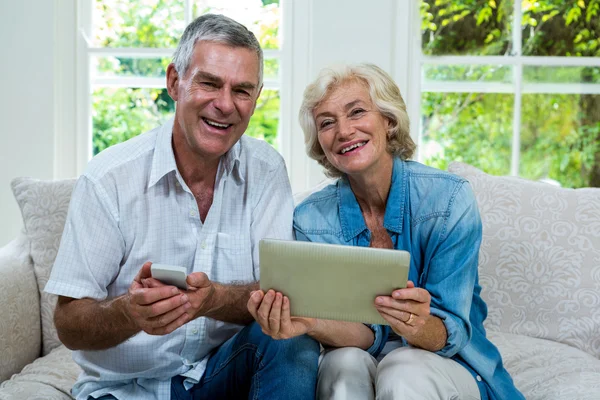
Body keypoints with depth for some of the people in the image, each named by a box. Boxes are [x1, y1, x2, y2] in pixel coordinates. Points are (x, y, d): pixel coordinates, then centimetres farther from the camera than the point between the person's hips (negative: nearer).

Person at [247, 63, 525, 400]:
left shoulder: (450, 198, -16)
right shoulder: (312, 219, -8)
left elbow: (451, 333, -17)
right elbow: (366, 333, -15)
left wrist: (418, 326, -42)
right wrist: (310, 322, -38)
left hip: (448, 364, -1)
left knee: (402, 373, -34)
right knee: (345, 363, -32)